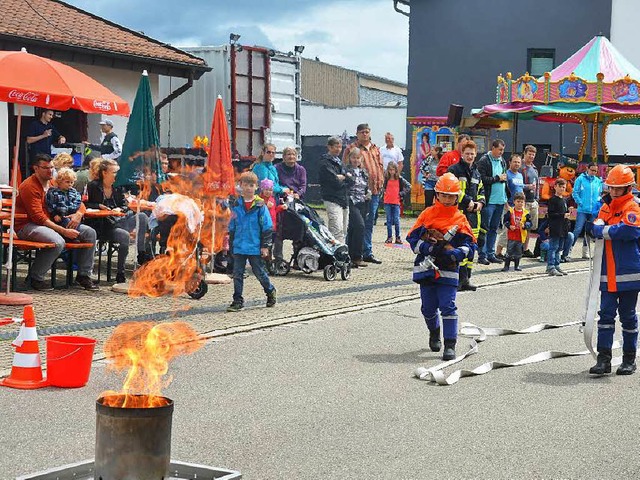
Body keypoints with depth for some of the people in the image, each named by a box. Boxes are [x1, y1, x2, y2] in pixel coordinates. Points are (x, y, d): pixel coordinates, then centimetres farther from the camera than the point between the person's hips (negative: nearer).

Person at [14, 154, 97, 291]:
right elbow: (38, 217, -22)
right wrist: (64, 231, -26)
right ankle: (35, 278, -19)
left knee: (90, 233, -3)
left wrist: (79, 214, -9)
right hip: (28, 226, -8)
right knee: (58, 242, -37)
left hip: (51, 223, 8)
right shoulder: (29, 186, -13)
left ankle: (83, 276, 4)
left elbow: (79, 203, 17)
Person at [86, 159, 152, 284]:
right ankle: (120, 273, -22)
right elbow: (85, 205, -2)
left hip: (118, 221, 6)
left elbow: (125, 205, 14)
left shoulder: (118, 187, 14)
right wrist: (99, 206, -16)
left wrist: (120, 209, -8)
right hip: (102, 225, -6)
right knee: (125, 236, -33)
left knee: (142, 216, -19)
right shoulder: (93, 186, 0)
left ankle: (142, 254, -20)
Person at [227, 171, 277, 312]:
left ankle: (270, 291, 32)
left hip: (255, 248, -3)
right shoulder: (236, 205, 6)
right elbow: (232, 227, 13)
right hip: (238, 247, 3)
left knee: (260, 273, 8)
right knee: (237, 274, 3)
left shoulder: (260, 205, -5)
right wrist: (231, 244, 12)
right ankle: (238, 301, 9)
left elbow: (267, 227, -4)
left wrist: (265, 245, -6)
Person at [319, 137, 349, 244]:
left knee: (344, 230, 10)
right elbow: (336, 182, -15)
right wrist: (345, 179, 2)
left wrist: (341, 177, -5)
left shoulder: (339, 162, 21)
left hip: (344, 200, 9)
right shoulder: (325, 163, -6)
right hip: (333, 200, -9)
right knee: (337, 231, -16)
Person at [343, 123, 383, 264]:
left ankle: (367, 253, 17)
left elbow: (380, 166, 21)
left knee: (369, 223, 11)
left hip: (374, 191, 6)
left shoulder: (375, 149, 18)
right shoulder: (351, 149, -2)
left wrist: (380, 181, 8)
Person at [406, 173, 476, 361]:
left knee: (448, 306, -11)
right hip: (426, 267, 2)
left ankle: (450, 345, -9)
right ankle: (434, 333, 40)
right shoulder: (427, 214, 4)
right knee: (428, 307, 11)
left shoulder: (460, 219, 4)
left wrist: (454, 253, -19)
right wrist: (429, 247, -16)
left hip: (448, 270, -2)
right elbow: (412, 238, 0)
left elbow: (470, 246, 0)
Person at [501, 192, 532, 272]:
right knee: (509, 251, 0)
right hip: (511, 236, -2)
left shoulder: (525, 213, 1)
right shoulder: (510, 211, -2)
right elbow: (505, 221, 0)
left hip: (521, 236, 2)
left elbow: (529, 223, 2)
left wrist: (524, 226, -17)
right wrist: (509, 226, -15)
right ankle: (506, 266, 6)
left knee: (518, 252, 11)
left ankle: (516, 266, 23)